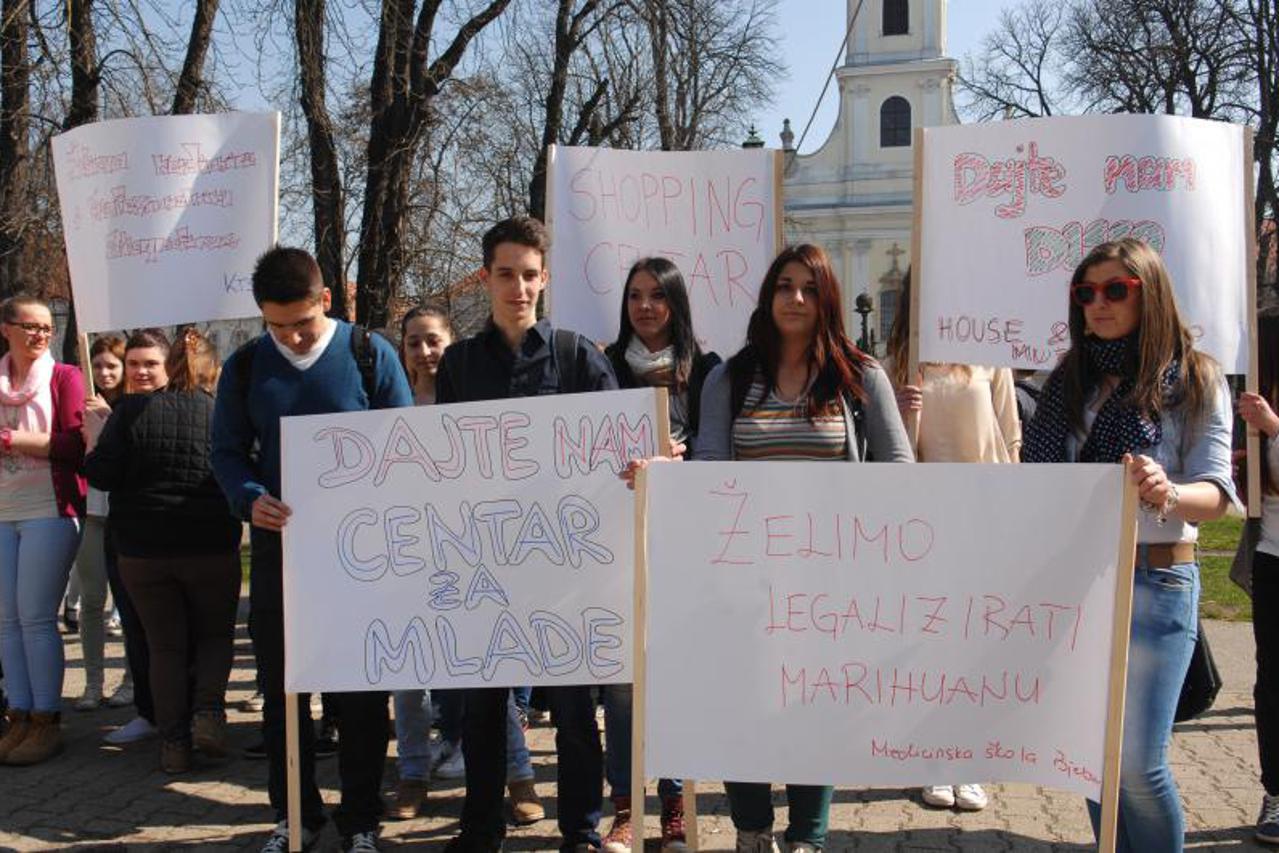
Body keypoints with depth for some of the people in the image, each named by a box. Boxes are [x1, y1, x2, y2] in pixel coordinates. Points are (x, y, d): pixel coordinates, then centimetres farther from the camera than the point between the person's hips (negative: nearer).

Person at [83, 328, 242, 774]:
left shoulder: (131, 410, -4)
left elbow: (102, 475, -7)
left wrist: (94, 439, 10)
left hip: (142, 550, 1)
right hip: (211, 549, -1)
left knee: (164, 646, 13)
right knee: (216, 634, 19)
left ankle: (174, 741, 12)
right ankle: (208, 708, -3)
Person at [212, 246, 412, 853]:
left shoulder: (370, 354, -2)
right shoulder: (245, 366, 5)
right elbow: (227, 451, 9)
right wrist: (250, 499, -12)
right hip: (279, 545, 3)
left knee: (361, 690, 4)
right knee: (281, 688, 10)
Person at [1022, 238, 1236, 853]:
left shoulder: (1196, 380, -1)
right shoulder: (1069, 379, 11)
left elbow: (1216, 491, -10)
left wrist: (1168, 494, -32)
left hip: (1154, 578, -4)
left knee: (1137, 764, -6)